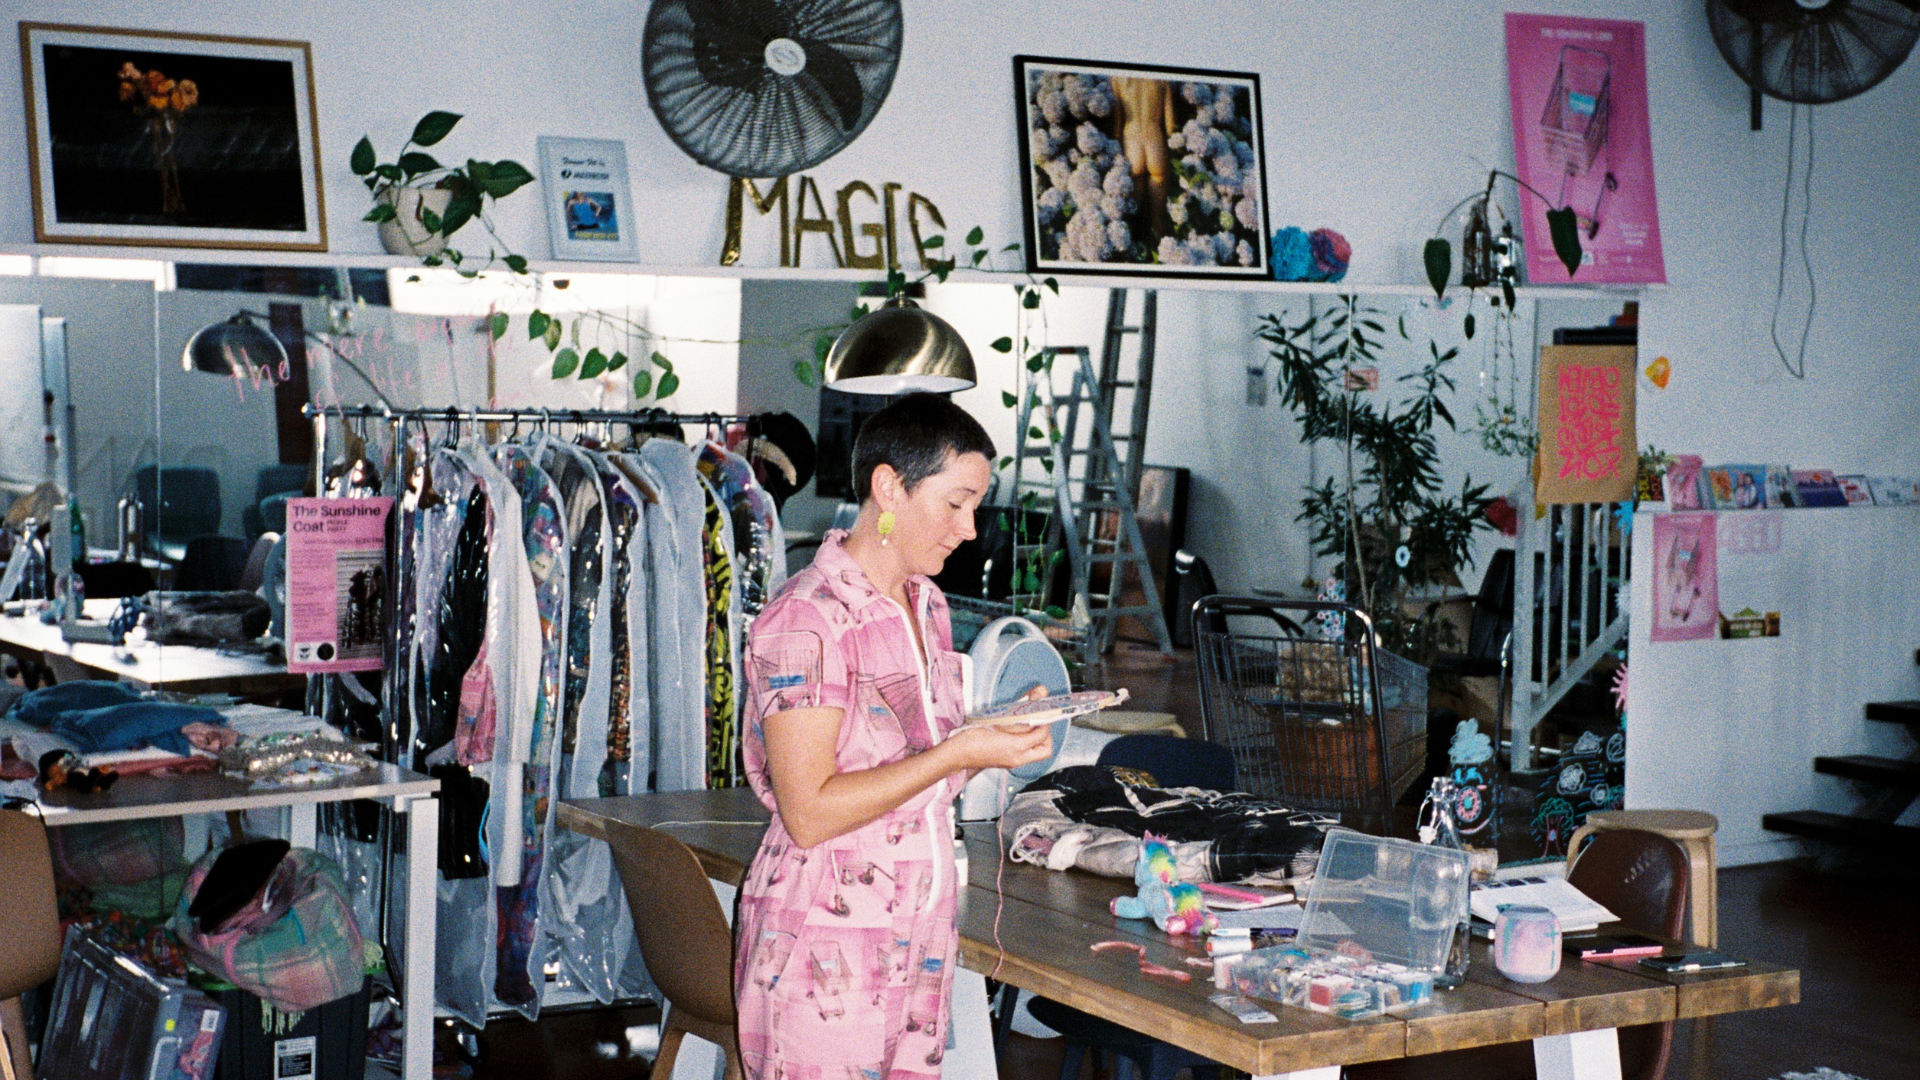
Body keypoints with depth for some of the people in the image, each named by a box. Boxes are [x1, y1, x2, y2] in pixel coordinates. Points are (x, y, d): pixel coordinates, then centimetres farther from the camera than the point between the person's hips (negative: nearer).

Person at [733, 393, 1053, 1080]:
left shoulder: (927, 607, 11)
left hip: (919, 938, 8)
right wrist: (960, 753, -20)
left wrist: (1002, 731, 2)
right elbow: (810, 813, -20)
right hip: (826, 945, -8)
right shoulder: (806, 621, -16)